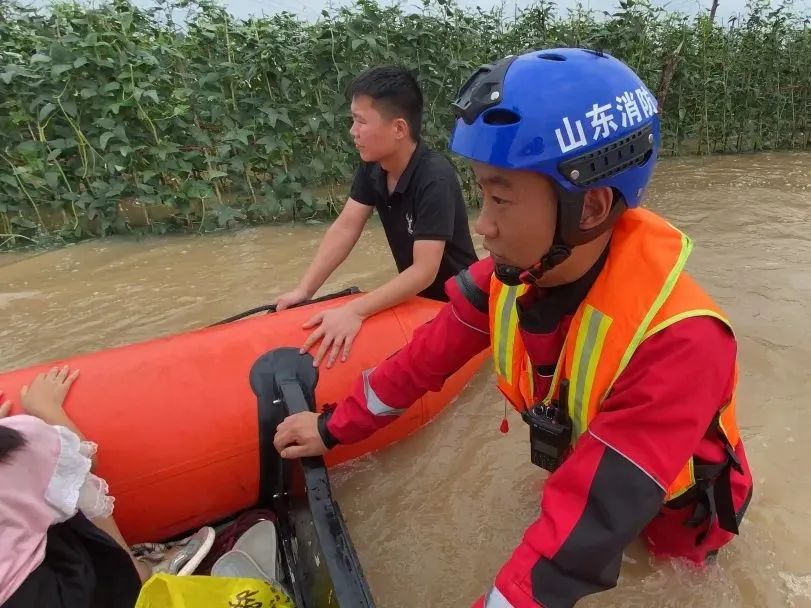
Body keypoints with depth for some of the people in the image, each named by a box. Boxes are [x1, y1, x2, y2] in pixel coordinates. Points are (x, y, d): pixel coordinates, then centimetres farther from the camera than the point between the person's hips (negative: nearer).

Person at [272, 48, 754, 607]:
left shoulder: (676, 341, -40)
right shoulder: (511, 274, -23)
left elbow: (586, 528, -40)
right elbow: (426, 357, -11)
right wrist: (334, 427, -3)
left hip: (670, 523, -3)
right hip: (578, 472, 4)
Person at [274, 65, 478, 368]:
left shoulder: (435, 179, -31)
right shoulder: (373, 166, -8)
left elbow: (424, 271, -35)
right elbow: (346, 228, -11)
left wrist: (355, 310, -45)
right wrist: (303, 290, -21)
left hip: (454, 301, -6)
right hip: (413, 294, 6)